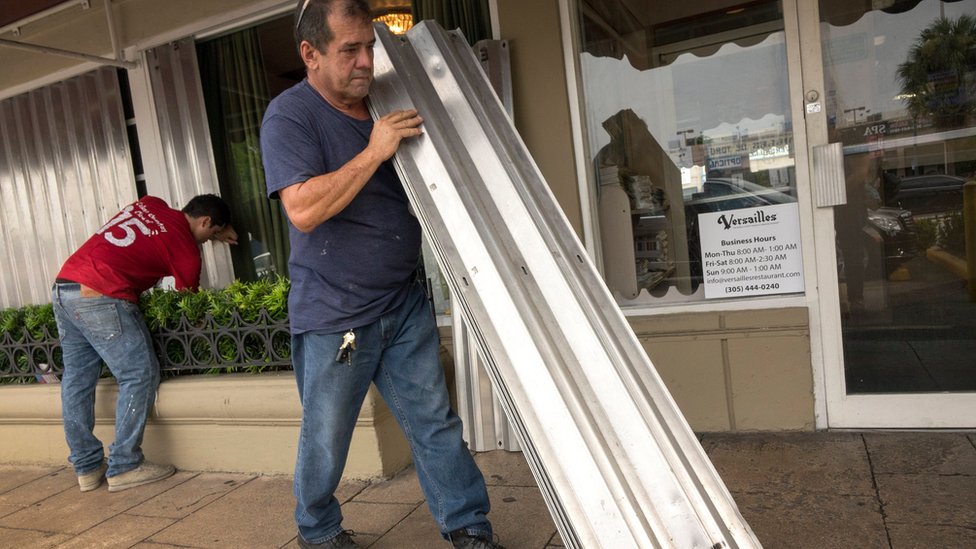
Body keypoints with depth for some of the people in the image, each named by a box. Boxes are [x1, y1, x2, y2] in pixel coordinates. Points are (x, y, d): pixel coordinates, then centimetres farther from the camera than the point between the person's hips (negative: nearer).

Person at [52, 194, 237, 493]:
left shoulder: (149, 203, 15)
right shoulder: (187, 252, -5)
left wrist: (218, 232, 35)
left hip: (62, 285, 9)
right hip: (100, 297, -9)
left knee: (76, 379, 13)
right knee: (140, 375, 0)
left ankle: (87, 467, 23)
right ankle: (124, 467, 3)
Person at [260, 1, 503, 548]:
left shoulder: (382, 104, 10)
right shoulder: (290, 115, -11)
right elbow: (304, 210, -26)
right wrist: (374, 151, -24)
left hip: (405, 303, 6)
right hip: (334, 316, -5)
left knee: (436, 424, 10)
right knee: (326, 440, 12)